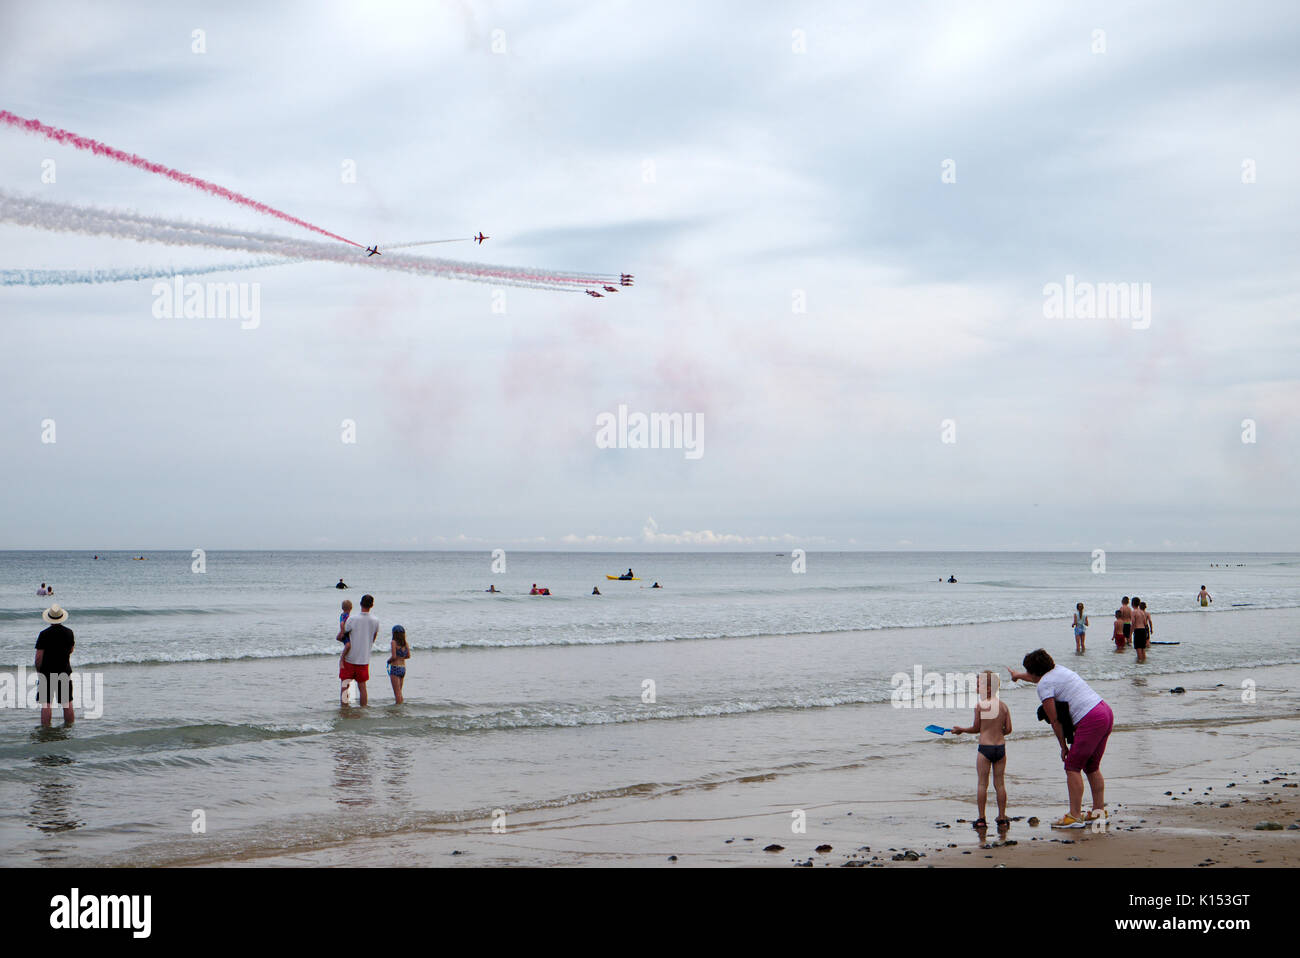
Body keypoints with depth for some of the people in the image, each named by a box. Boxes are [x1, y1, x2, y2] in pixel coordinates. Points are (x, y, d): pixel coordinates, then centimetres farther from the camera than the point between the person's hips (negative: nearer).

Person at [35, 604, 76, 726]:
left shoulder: (44, 634, -13)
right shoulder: (69, 632, -3)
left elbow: (39, 656, -10)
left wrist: (38, 671, 3)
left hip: (47, 672, -3)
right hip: (65, 671, 3)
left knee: (45, 703, 1)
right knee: (67, 702, 10)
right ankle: (69, 726, 16)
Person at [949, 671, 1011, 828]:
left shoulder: (980, 705, -8)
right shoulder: (1003, 705, 3)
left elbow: (976, 728, 0)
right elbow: (1008, 729, 4)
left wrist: (961, 730, 17)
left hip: (985, 747, -4)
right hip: (1000, 747, 4)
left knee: (982, 783, 3)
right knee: (1000, 783, 10)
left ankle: (981, 818, 2)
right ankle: (1002, 818, 12)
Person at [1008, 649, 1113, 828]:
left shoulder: (1044, 686, -4)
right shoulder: (1058, 669, 20)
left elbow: (1054, 720, -4)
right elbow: (1040, 677, 45)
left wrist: (1063, 746, 6)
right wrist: (1018, 676, 62)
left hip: (1090, 720, -9)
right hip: (1106, 712, 9)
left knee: (1073, 767, -4)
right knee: (1092, 766, 18)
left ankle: (1074, 816, -6)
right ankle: (1099, 810, 20)